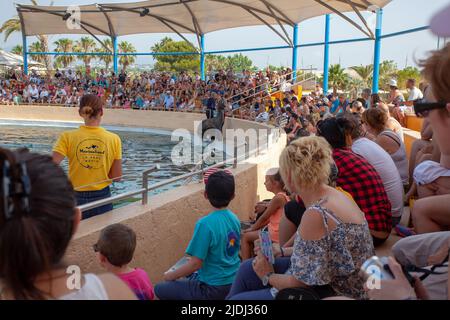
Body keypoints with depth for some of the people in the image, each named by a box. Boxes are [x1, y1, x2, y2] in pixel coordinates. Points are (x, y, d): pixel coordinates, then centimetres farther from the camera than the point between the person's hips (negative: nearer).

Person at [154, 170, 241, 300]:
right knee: (189, 276, 31)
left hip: (214, 289, -7)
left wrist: (171, 275, -3)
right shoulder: (235, 219, -1)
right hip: (233, 282, 7)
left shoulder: (205, 224, -24)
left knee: (159, 289, 6)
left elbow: (195, 263, -21)